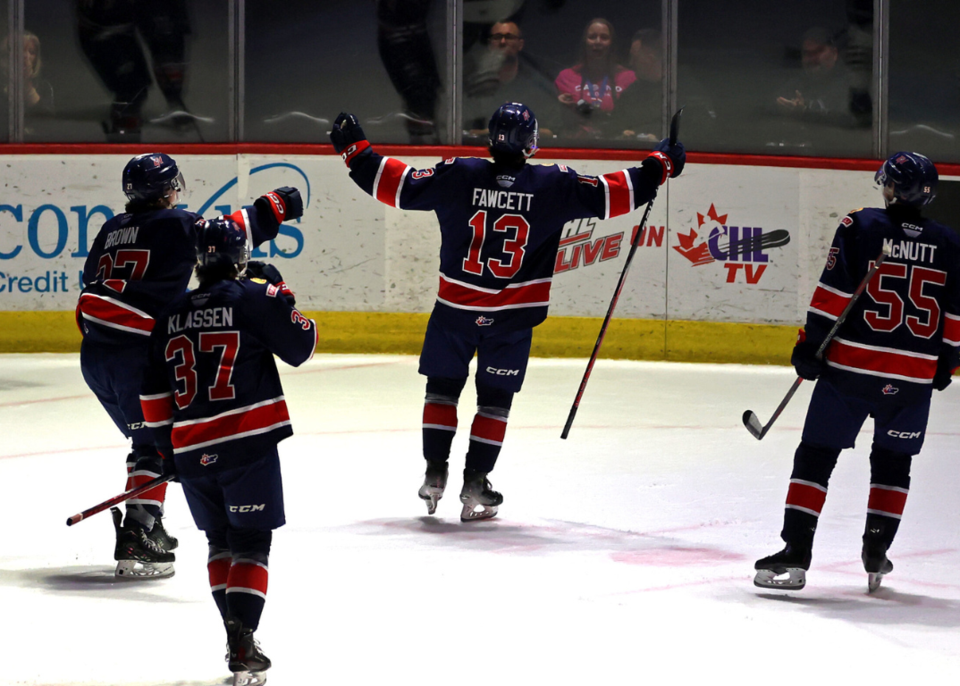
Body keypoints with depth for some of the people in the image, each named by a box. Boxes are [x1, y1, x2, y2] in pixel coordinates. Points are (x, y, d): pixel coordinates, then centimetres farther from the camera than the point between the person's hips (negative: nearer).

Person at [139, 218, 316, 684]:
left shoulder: (173, 314, 12)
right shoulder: (255, 297, -4)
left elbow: (154, 395, 14)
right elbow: (299, 347, 0)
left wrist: (167, 446, 24)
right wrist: (281, 296, 11)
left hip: (191, 450, 5)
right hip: (248, 443, -5)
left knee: (220, 541, 19)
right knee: (250, 542, -2)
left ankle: (237, 634, 17)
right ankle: (242, 641, -16)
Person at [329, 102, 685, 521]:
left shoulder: (459, 175, -8)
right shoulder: (554, 185, -8)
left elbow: (398, 186, -5)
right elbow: (611, 195, -3)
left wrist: (356, 151, 7)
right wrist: (661, 165, 10)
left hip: (455, 309, 1)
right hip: (513, 316, 0)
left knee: (442, 387, 17)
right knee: (494, 399, 10)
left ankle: (434, 473, 15)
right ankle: (474, 488, 8)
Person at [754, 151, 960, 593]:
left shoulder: (860, 226, -4)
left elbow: (834, 292, -8)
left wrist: (810, 346, -3)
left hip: (852, 365, -3)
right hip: (915, 375, 3)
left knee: (816, 454, 2)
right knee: (893, 462, 20)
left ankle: (795, 554, -5)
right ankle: (876, 555, 17)